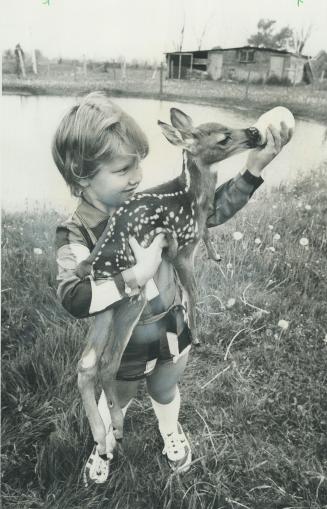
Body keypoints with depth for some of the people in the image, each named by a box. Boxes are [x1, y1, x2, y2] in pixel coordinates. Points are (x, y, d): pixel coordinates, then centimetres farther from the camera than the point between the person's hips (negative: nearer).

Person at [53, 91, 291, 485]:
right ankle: (104, 446, 64)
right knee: (114, 402, 29)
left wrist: (253, 169, -18)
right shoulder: (75, 234, -24)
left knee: (165, 393, 32)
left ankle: (171, 434, 67)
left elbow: (210, 210, -8)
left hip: (173, 334, 3)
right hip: (124, 350, -2)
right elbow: (73, 298, -37)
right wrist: (137, 274, -43)